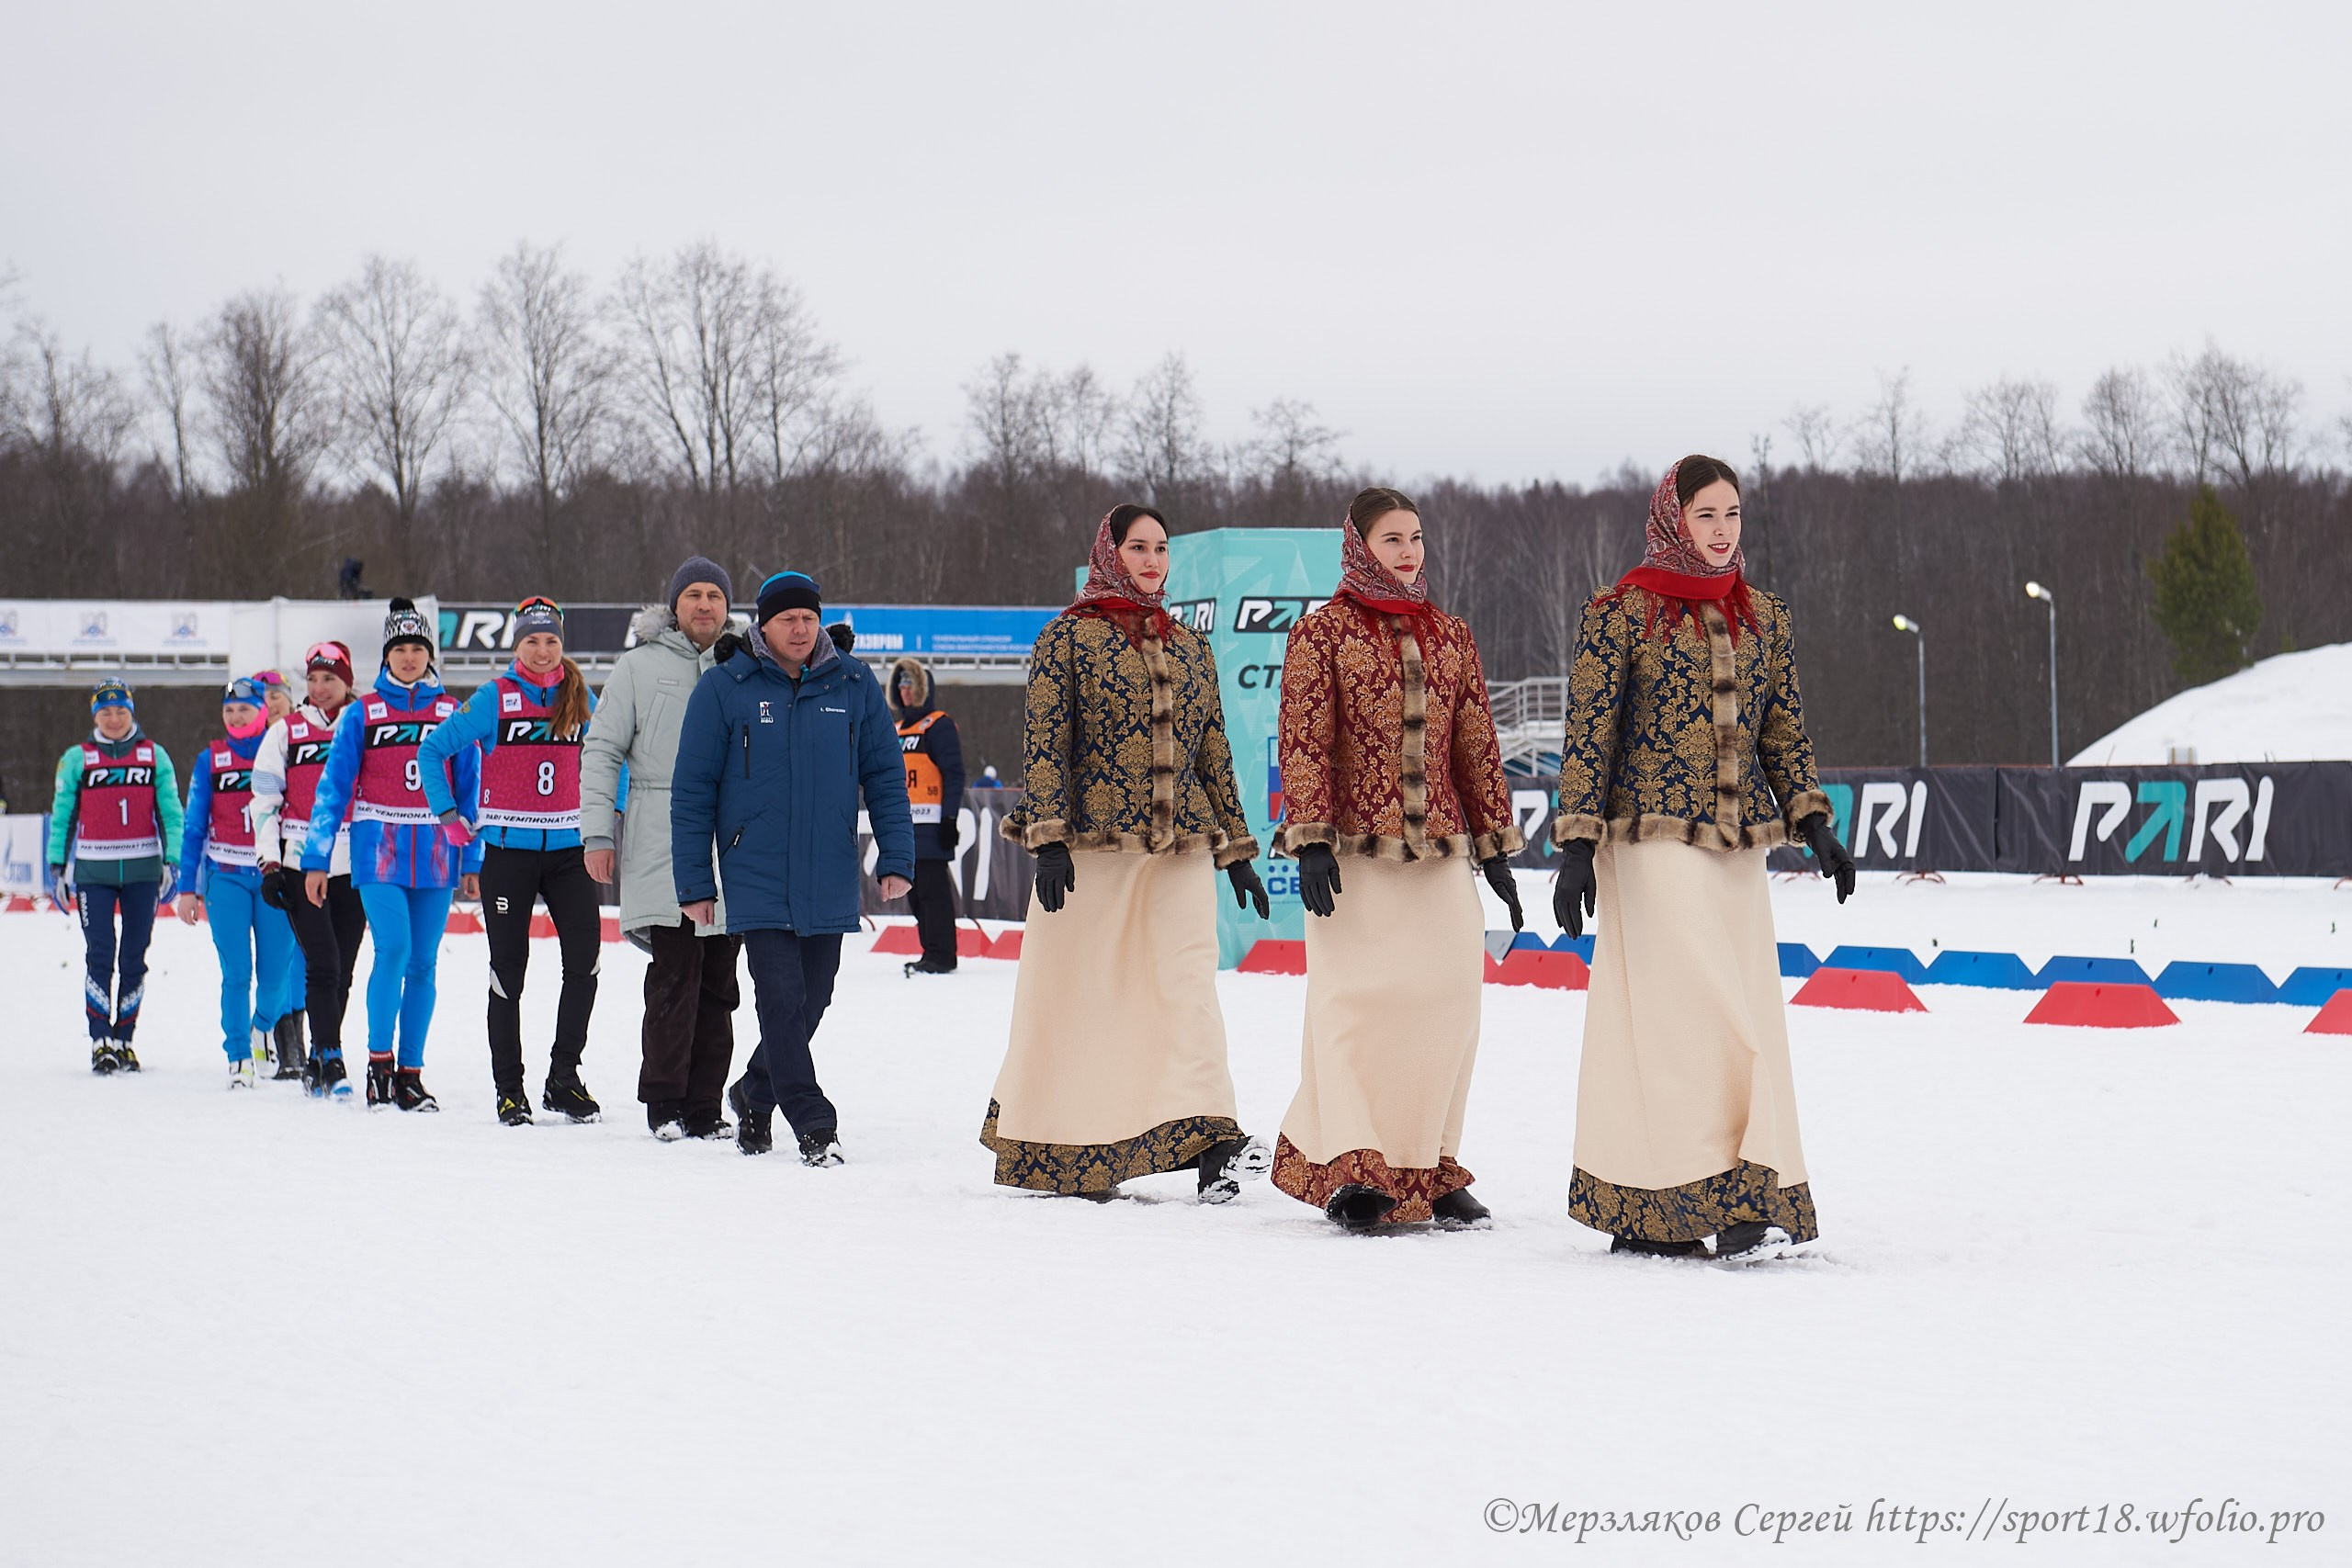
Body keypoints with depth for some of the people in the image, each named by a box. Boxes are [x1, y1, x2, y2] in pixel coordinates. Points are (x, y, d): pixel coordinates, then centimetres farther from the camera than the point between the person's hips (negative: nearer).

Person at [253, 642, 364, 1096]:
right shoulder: (285, 733, 6)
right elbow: (264, 802, 4)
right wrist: (270, 864, -5)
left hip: (354, 867, 2)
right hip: (301, 866, -2)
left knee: (342, 971, 4)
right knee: (322, 965, -13)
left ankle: (317, 1061, 15)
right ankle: (330, 1060, -14)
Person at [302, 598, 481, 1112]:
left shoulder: (452, 714, 9)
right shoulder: (361, 714, 4)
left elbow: (470, 789, 12)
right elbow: (333, 786, 4)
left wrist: (473, 859, 8)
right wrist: (316, 858, 0)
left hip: (436, 853, 2)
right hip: (379, 851, -2)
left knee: (423, 964, 2)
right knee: (393, 950, -17)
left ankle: (409, 1073, 10)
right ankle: (378, 1060, -3)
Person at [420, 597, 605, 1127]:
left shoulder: (580, 699, 6)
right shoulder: (493, 699, -3)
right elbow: (433, 750, 3)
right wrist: (446, 811, -2)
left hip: (568, 848, 2)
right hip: (508, 849, -2)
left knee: (585, 959, -7)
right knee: (509, 970, 3)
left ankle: (564, 1077, 7)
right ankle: (509, 1088, 11)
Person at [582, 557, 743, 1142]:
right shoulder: (639, 666, 6)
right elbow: (602, 752, 6)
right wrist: (597, 833, -2)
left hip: (732, 847, 3)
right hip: (661, 846, -3)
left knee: (718, 983, 3)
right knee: (676, 976, -9)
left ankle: (703, 1108, 8)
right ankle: (664, 1103, -2)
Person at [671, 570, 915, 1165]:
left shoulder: (854, 686, 4)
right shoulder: (723, 688, -3)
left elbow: (885, 776, 9)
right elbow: (692, 790, 0)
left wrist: (895, 859, 0)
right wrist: (693, 884, -2)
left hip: (829, 884, 3)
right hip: (757, 883, -3)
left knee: (810, 1002, 11)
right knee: (781, 1000, -13)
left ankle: (755, 1095, 33)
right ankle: (814, 1126, -10)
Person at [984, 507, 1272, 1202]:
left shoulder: (1189, 648, 16)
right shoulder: (1068, 638, 1)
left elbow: (1214, 754, 19)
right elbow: (1044, 744, -6)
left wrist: (1236, 850, 17)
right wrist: (1048, 838, -16)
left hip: (1181, 852, 3)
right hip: (1092, 850, -3)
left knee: (1188, 987, -11)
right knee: (1078, 992, 2)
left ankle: (1210, 1144, -23)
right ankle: (1059, 1151, 16)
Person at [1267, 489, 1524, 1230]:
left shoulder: (1449, 636, 15)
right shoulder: (1323, 631, 1)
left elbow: (1476, 746, 18)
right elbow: (1302, 743, -4)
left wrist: (1495, 846, 16)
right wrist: (1309, 840, -12)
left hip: (1440, 852, 5)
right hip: (1354, 850, -4)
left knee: (1447, 1003, 1)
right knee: (1357, 1003, -7)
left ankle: (1427, 1167, 10)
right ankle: (1349, 1165, -3)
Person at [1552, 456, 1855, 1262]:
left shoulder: (1764, 617, 13)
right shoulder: (1622, 613, -3)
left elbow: (1784, 730, 18)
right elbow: (1588, 735, -5)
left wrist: (1813, 823, 7)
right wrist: (1577, 845, -10)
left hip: (1739, 846, 6)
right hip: (1654, 841, -6)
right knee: (1699, 1012, -11)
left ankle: (1643, 1213, 8)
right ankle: (1735, 1199, -13)